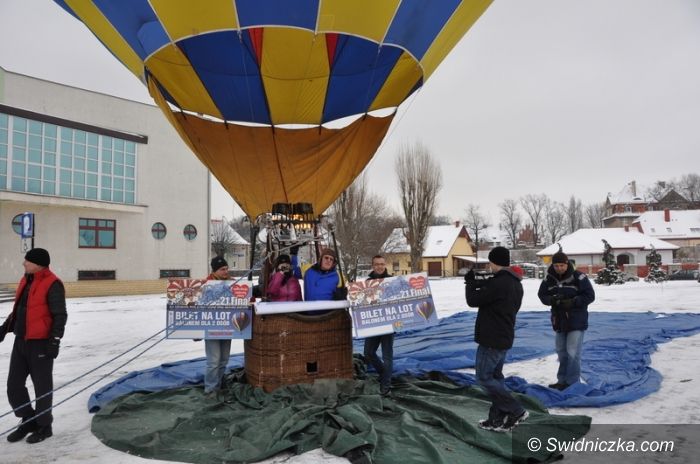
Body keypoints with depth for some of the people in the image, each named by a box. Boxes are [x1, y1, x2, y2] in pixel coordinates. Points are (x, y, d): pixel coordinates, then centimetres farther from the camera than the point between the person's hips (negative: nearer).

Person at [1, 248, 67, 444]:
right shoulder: (26, 280, 10)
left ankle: (44, 426, 21)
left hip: (40, 344, -8)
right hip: (20, 341, 8)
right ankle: (28, 420, 32)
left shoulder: (52, 284, -16)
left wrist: (55, 341, -20)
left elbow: (60, 315, -17)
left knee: (42, 387, 5)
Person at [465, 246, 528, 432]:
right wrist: (477, 282, 10)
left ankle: (516, 411, 2)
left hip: (491, 339, -10)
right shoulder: (516, 283, 10)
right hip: (504, 338, 10)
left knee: (484, 377, 0)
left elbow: (473, 300, -16)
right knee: (495, 376, 15)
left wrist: (470, 283, 1)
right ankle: (497, 418, 18)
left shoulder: (498, 283, -23)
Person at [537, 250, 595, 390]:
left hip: (576, 321, -5)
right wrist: (552, 300, -17)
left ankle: (572, 383, 4)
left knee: (573, 353, -7)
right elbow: (542, 294, 4)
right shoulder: (549, 278, -1)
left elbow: (589, 296, -11)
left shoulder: (578, 277, -14)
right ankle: (562, 380, 27)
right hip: (559, 320, 5)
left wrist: (572, 302, -22)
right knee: (561, 352, 15)